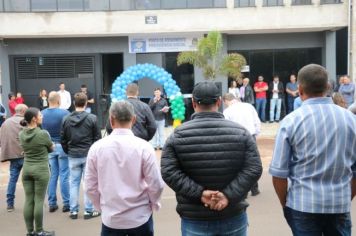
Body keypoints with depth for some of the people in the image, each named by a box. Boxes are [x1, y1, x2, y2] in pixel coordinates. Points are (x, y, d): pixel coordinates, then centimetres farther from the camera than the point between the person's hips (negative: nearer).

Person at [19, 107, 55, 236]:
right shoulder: (43, 133, -15)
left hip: (26, 169, 6)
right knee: (39, 201, 1)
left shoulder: (21, 134, 3)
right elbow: (51, 148, 2)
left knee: (28, 200, 9)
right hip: (41, 170, -6)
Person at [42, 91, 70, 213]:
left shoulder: (42, 114, -1)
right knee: (64, 175, 2)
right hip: (62, 146, -4)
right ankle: (66, 203, 7)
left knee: (52, 175, 12)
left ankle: (52, 203, 17)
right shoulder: (64, 113, -14)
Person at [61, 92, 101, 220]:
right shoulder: (92, 118, -10)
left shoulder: (66, 119, -1)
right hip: (89, 155, -3)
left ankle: (73, 211, 17)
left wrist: (68, 152, 16)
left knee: (73, 183, 11)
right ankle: (89, 210, 11)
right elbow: (97, 138, -6)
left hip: (73, 156, 3)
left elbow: (63, 139, 4)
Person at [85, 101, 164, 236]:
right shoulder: (143, 147, -13)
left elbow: (90, 186, -1)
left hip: (110, 218, 1)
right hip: (140, 217, -1)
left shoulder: (96, 147, -7)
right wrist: (154, 205, 11)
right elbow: (156, 184, -9)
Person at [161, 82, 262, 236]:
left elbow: (168, 172, -12)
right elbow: (253, 169, -9)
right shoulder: (240, 132, -2)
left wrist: (199, 193, -15)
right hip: (234, 217, 1)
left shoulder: (178, 135, -5)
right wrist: (229, 195, -14)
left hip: (194, 220, -1)